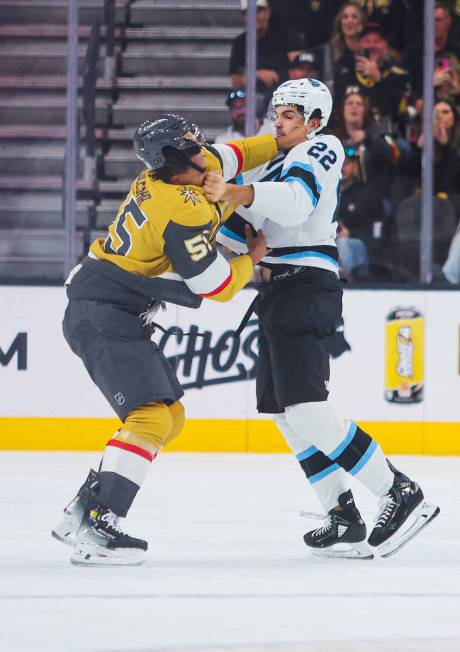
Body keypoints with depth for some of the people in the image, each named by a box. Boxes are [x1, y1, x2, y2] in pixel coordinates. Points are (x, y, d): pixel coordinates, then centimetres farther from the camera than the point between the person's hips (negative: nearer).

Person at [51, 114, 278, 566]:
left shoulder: (165, 176, 5)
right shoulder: (183, 210, -23)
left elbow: (227, 158, 26)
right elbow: (217, 286, -15)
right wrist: (252, 258, 3)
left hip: (117, 318, 10)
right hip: (104, 320, -10)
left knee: (169, 417, 14)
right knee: (150, 418, -20)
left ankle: (82, 512, 14)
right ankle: (95, 529, -27)